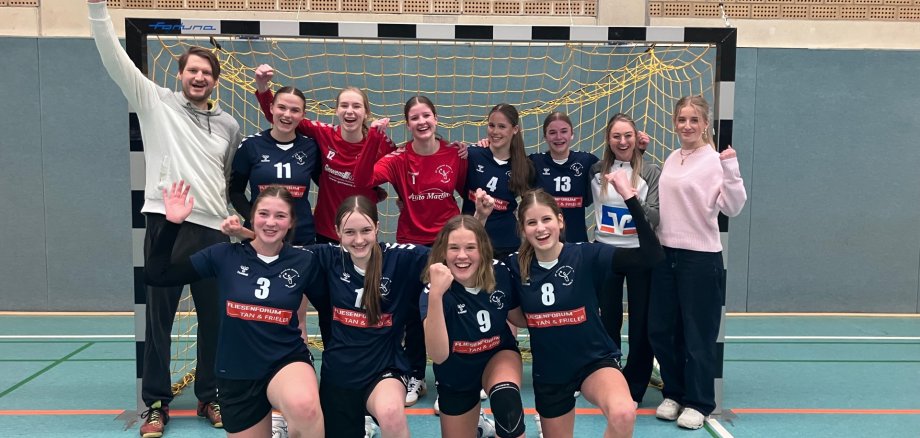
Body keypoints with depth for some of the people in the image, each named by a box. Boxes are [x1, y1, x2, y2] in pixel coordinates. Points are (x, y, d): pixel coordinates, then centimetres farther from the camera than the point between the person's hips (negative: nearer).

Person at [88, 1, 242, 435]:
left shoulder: (229, 125, 14)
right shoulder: (155, 101, 6)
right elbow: (114, 59, -3)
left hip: (213, 229, 3)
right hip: (166, 224, -2)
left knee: (214, 319, 8)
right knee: (159, 317, 3)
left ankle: (210, 397, 22)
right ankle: (156, 403, 16)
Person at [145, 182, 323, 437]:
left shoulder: (304, 262, -6)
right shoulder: (225, 256, -5)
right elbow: (156, 275, -5)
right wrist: (172, 223, -12)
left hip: (287, 361, -2)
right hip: (237, 373, 2)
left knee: (303, 407, -36)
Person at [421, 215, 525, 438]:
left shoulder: (500, 274, -21)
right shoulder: (434, 290, -28)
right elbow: (438, 355, -44)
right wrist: (435, 294, -52)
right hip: (456, 375, 0)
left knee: (507, 404, -34)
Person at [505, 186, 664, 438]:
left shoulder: (586, 256, -16)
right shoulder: (517, 266, -8)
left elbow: (651, 254, -26)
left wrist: (630, 198, -33)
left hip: (595, 360, -3)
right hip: (548, 372, 3)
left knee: (623, 414, -33)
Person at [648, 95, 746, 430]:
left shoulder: (714, 161, -9)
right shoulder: (671, 159, 10)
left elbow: (732, 208, -19)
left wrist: (731, 170, -28)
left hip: (701, 258, -6)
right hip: (665, 254, 7)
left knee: (698, 333, 3)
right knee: (661, 329, 12)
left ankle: (697, 402, 18)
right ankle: (674, 393, 29)